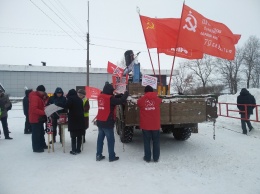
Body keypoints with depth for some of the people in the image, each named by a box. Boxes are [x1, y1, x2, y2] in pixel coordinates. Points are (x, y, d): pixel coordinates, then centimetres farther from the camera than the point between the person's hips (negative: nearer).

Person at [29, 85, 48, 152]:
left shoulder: (39, 97, 14)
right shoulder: (34, 97, -19)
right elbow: (34, 109, -28)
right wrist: (44, 112, -29)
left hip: (39, 118, 11)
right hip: (35, 119, -10)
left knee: (41, 132, 18)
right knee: (36, 133, -2)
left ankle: (42, 145, 31)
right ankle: (36, 148, 6)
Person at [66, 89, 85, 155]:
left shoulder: (70, 98, -3)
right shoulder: (79, 99, 16)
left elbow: (67, 106, -15)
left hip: (73, 119, -5)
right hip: (80, 118, 6)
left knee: (73, 136, -1)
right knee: (79, 135, 9)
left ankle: (74, 150, 1)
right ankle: (78, 149, 13)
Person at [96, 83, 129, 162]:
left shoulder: (100, 97, 5)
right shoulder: (109, 98, -17)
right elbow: (121, 101, -16)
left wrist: (120, 95, 8)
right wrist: (126, 94, 0)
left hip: (100, 122, 7)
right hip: (107, 122, -7)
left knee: (100, 138, 15)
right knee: (110, 140, 5)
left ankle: (98, 155, 22)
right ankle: (112, 157, 14)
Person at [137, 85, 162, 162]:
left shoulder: (141, 100, -5)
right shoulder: (157, 99, 0)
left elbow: (138, 102, 14)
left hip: (145, 125, -1)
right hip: (155, 125, 1)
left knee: (147, 142, 11)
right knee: (156, 141, 14)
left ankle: (147, 158, 18)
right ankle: (156, 158, 21)